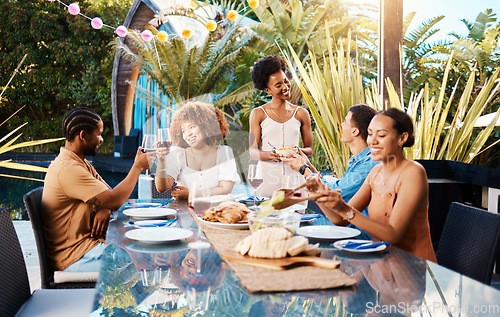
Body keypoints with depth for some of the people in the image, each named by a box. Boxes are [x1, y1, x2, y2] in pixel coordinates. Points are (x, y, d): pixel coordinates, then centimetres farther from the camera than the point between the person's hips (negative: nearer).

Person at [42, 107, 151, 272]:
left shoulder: (81, 163, 14)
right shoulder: (68, 168, -21)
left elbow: (109, 194, 14)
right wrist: (138, 166, -10)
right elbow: (114, 201, -23)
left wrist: (104, 209, -11)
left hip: (88, 242, 10)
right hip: (75, 257, -10)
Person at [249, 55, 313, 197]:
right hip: (267, 177, -1)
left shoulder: (301, 113, 10)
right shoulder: (258, 114, 6)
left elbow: (309, 149, 14)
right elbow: (253, 151, 2)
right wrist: (269, 155, -18)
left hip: (294, 175, 1)